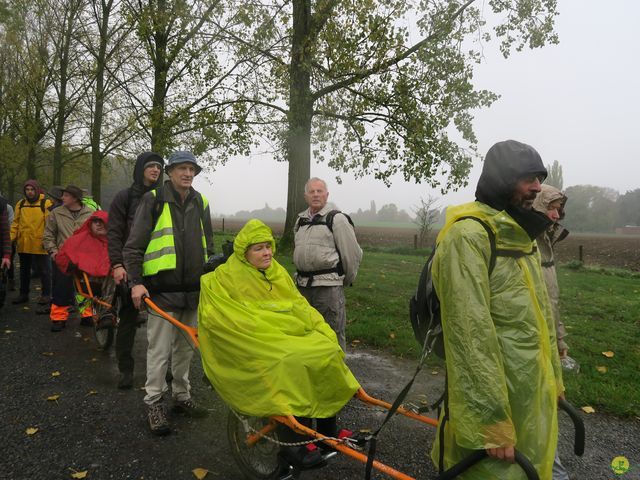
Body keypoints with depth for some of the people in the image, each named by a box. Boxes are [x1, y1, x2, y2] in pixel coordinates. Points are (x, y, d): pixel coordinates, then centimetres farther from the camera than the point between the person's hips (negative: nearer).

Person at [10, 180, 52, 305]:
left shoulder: (46, 204, -5)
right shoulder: (20, 204, 9)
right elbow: (15, 223, 11)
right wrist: (11, 238, 1)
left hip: (39, 245, -5)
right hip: (23, 245, 5)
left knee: (44, 270, 4)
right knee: (24, 270, 16)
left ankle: (46, 294, 15)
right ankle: (23, 294, 28)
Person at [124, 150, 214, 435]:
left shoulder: (200, 203, 12)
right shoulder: (153, 200, -2)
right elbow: (133, 245, -3)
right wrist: (136, 281, -11)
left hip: (193, 290, 5)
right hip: (162, 289, -5)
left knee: (185, 347, 15)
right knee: (160, 349, 0)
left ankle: (181, 396, 29)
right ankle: (154, 403, 14)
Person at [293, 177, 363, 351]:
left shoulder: (337, 219, -8)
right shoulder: (300, 220, 14)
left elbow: (353, 254, -7)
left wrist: (346, 280, 2)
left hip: (328, 285, -7)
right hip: (302, 284, 7)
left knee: (333, 331, -1)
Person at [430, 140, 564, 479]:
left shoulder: (521, 234, 11)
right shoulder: (468, 235, -20)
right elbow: (470, 334, -25)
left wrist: (553, 379, 19)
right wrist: (492, 422, -23)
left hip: (533, 396, 9)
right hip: (492, 398, -9)